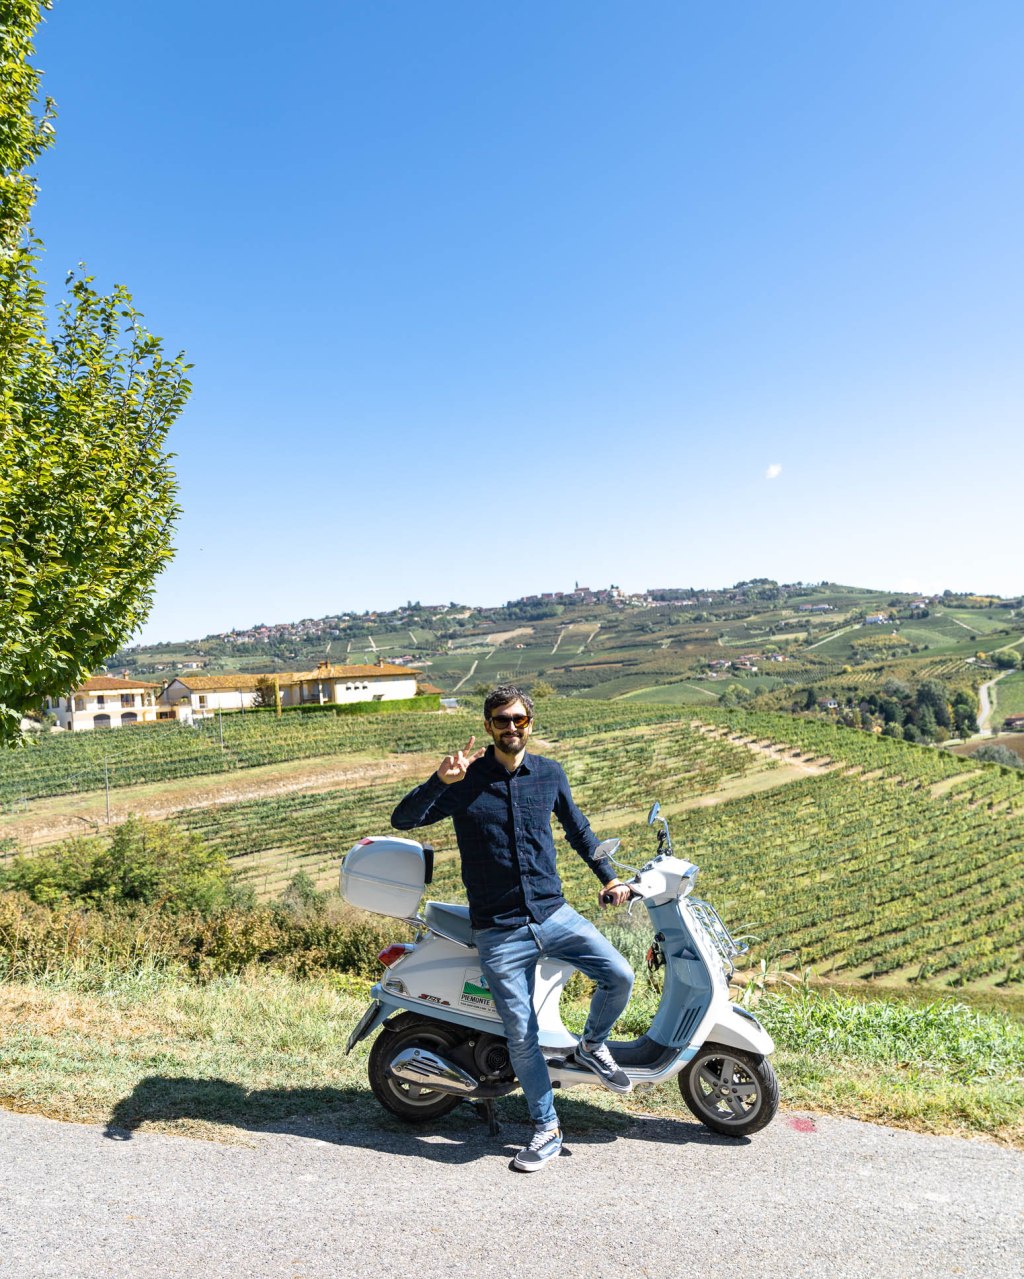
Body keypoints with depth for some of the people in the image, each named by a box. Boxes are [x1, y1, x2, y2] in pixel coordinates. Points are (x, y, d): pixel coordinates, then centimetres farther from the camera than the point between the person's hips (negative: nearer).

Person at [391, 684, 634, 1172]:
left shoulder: (549, 773, 4)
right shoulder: (464, 782, -6)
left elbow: (577, 827, 19)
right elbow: (402, 820, -13)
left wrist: (607, 877, 18)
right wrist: (440, 781, -28)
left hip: (554, 913, 3)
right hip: (498, 932, -2)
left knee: (619, 975, -13)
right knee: (521, 1036, 3)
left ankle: (591, 1048, 18)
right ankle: (546, 1130, 25)